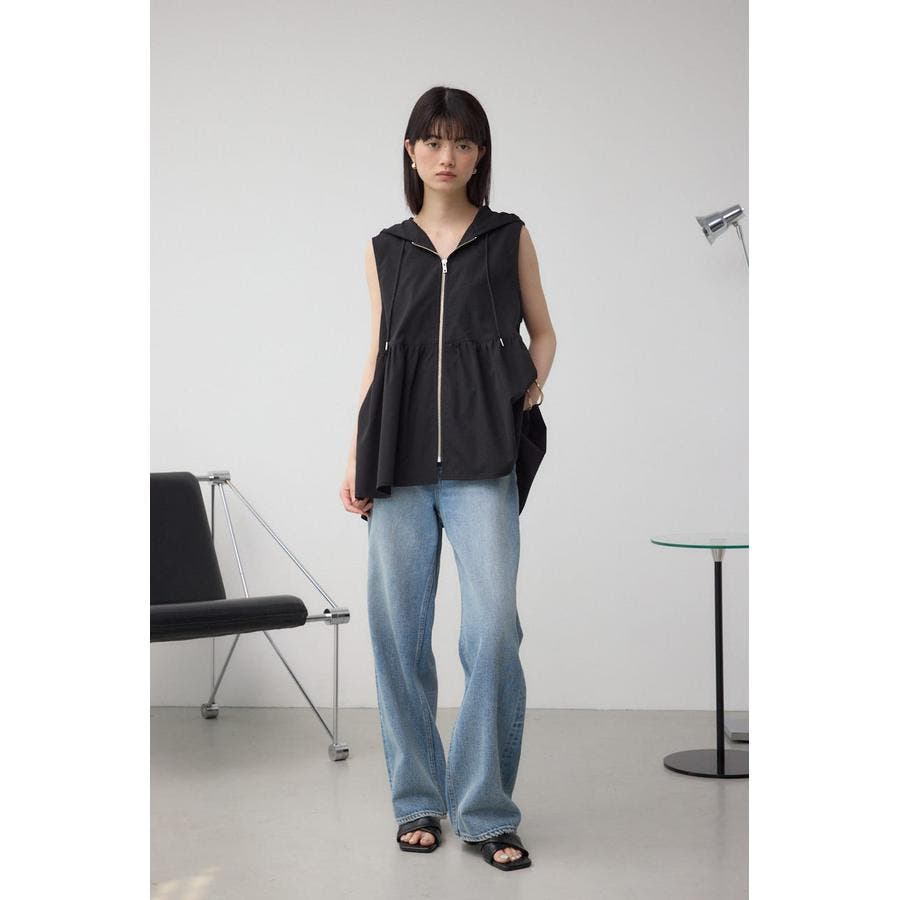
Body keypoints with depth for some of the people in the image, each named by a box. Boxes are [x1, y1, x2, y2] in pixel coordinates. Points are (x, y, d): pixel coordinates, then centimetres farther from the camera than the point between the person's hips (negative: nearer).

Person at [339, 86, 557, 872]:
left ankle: (486, 810, 0)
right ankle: (418, 799, 16)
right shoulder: (386, 249, 14)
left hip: (481, 460, -2)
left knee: (493, 628, -12)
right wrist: (357, 458, 8)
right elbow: (378, 357, 15)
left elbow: (542, 332, 17)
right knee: (399, 630, 2)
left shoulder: (510, 238, 10)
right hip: (401, 461, 2)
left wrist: (532, 391, -1)